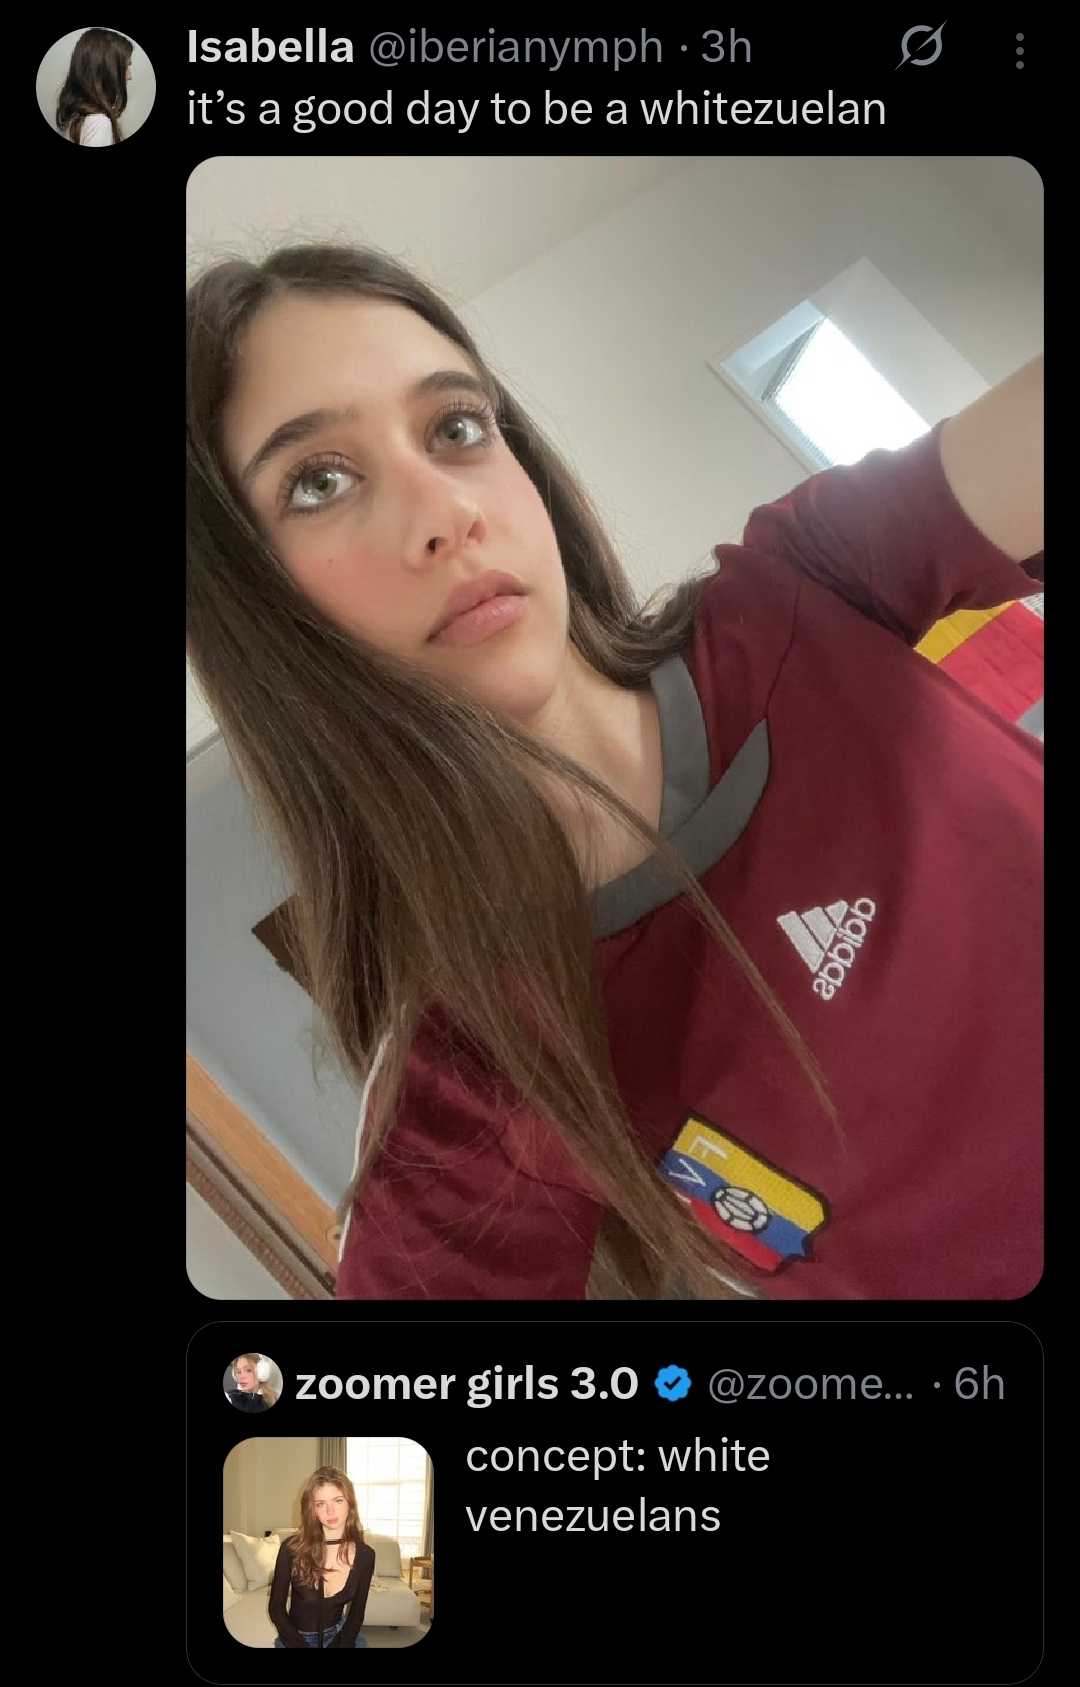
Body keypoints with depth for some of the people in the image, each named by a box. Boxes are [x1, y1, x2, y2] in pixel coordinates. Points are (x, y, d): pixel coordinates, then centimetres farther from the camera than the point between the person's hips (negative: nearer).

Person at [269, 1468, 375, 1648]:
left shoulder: (364, 1555, -9)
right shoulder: (292, 1549, -15)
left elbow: (356, 1613, 1)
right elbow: (276, 1607, -6)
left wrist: (342, 1645, -16)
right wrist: (302, 1646, -16)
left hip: (339, 1634, 2)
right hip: (295, 1638, -2)